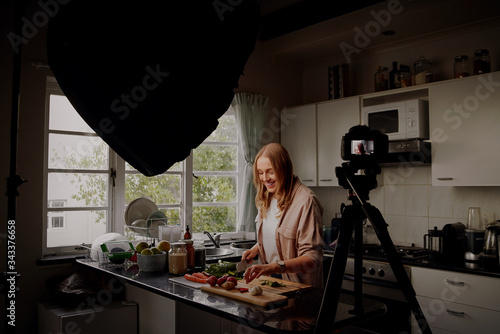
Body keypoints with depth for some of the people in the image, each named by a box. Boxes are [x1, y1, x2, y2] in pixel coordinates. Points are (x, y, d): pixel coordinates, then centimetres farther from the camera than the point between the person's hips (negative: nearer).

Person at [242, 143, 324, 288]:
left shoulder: (306, 201, -17)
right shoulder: (267, 197, 8)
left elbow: (312, 259, -21)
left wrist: (274, 267, -33)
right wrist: (256, 249, 5)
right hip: (269, 279, 6)